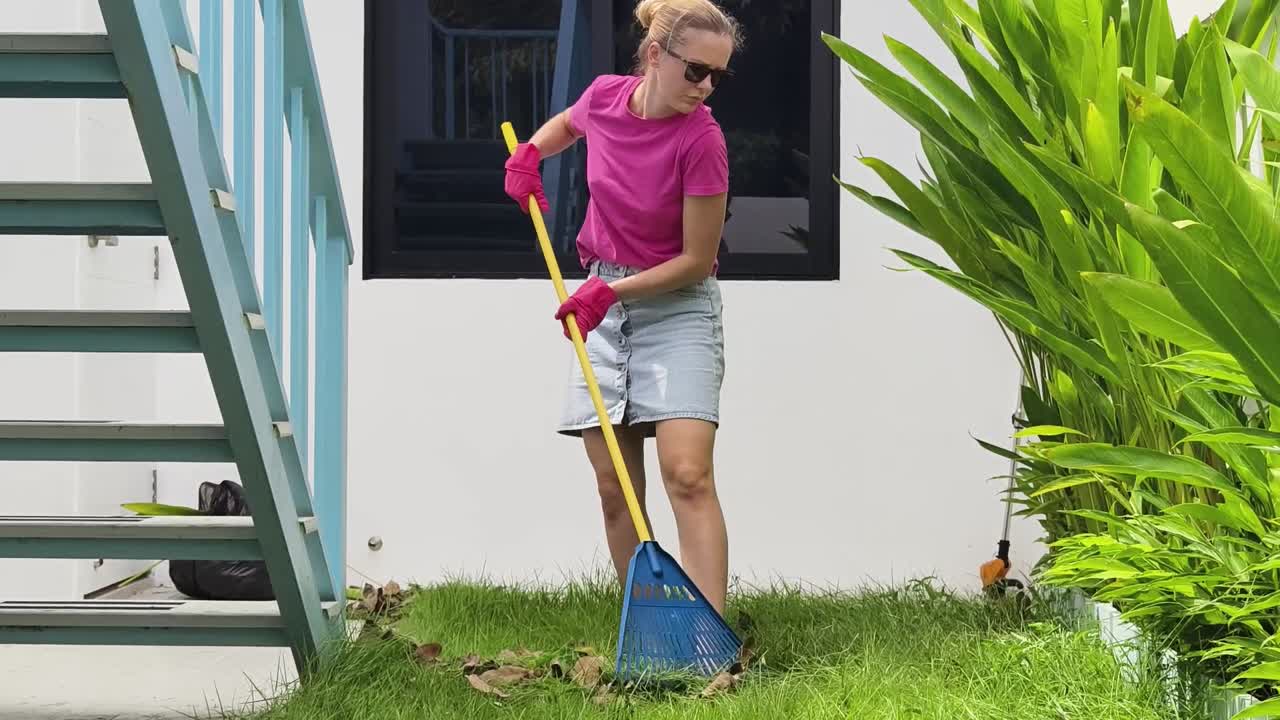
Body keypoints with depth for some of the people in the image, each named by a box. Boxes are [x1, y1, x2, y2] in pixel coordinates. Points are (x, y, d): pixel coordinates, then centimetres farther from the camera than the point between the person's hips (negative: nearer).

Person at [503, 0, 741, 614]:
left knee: (687, 474, -19)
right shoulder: (605, 97, -5)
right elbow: (567, 124, 23)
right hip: (603, 305, 5)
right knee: (614, 488, 3)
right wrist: (529, 151, 4)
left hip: (677, 306, -5)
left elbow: (697, 260, -14)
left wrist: (612, 291, -18)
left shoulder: (701, 139, -20)